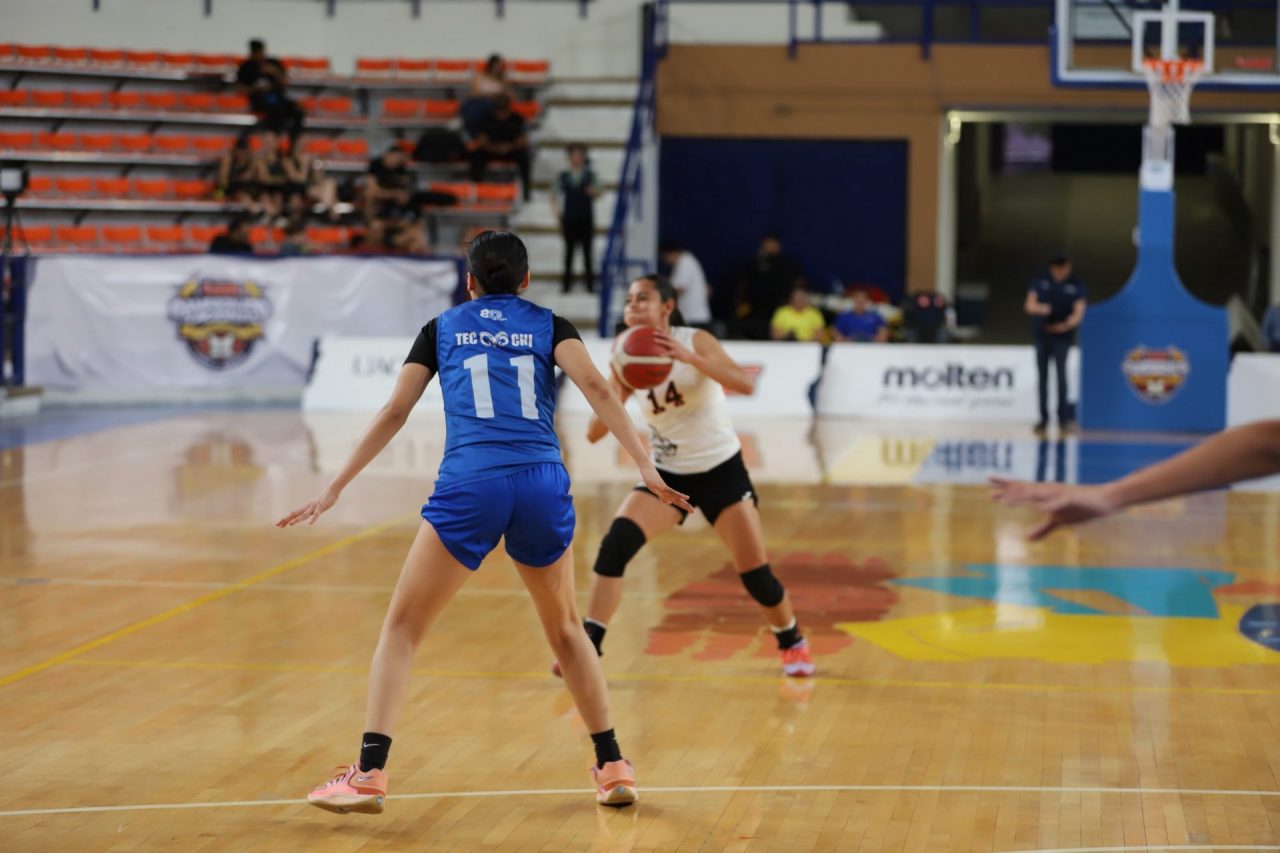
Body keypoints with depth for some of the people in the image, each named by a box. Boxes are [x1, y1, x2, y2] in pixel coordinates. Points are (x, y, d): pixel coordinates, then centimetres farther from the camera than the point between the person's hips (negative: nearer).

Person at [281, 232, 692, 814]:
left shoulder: (441, 328, 18)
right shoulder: (548, 325, 17)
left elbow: (393, 413, 12)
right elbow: (594, 386, 0)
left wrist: (335, 489, 14)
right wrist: (645, 465, -5)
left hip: (469, 486, -2)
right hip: (544, 484, 2)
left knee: (402, 627, 8)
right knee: (565, 628, 22)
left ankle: (369, 773, -5)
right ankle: (613, 767, 20)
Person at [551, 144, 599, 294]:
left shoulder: (590, 176, 6)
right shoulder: (563, 177, 8)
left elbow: (597, 194, -2)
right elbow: (555, 197, 11)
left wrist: (593, 192, -24)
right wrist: (557, 213, 0)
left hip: (586, 220, -1)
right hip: (569, 219, 1)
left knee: (587, 252, 0)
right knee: (569, 251, 2)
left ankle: (590, 285, 3)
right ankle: (567, 283, 6)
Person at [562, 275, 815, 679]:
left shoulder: (696, 341, -14)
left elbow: (746, 384, -30)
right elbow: (594, 433, -7)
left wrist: (688, 357, -39)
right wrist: (617, 390, -26)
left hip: (721, 469, -3)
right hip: (668, 474, 3)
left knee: (755, 573, -4)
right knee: (615, 543, -21)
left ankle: (792, 642, 24)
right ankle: (588, 646, -19)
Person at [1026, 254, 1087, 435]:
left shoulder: (1076, 286, -2)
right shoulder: (1041, 282, 4)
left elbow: (1078, 313, -7)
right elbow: (1029, 305, -1)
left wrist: (1066, 325, -26)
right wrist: (1039, 308, -24)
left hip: (1063, 336, -3)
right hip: (1042, 334, 3)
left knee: (1061, 371, -17)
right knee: (1042, 376, 6)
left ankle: (1064, 417, -15)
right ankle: (1044, 418, 14)